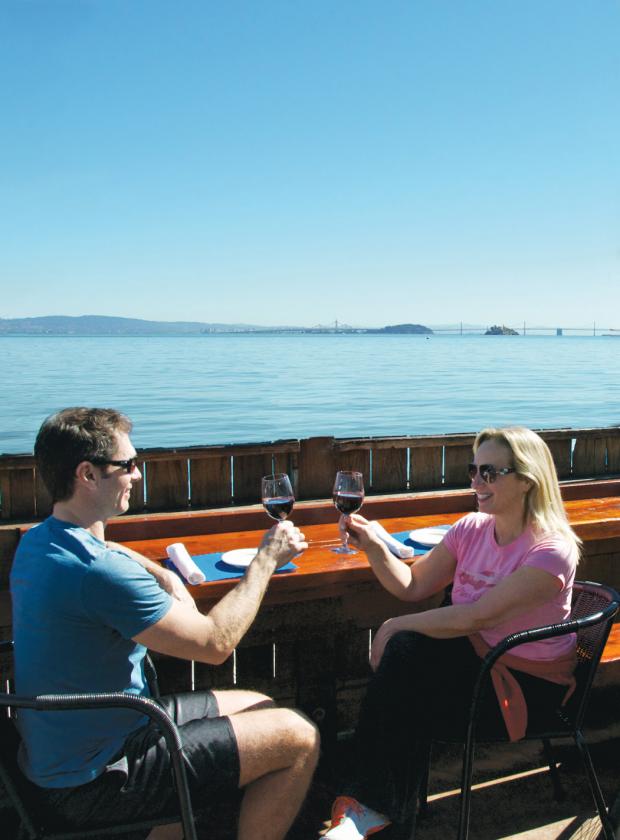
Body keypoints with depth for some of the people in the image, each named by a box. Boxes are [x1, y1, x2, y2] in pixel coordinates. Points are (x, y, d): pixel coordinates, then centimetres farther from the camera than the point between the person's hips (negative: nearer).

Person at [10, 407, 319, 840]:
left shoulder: (37, 541, 1)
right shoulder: (97, 572, -30)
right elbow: (215, 643, -23)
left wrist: (164, 576, 5)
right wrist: (267, 558, -12)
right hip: (95, 780, -9)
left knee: (259, 709, 18)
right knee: (297, 739, -8)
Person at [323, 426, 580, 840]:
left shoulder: (551, 550, -22)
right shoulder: (471, 528, -1)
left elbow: (473, 617, -27)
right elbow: (412, 586, 3)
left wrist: (395, 626, -20)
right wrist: (374, 546, -14)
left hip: (527, 682, -5)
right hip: (473, 652, 6)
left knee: (406, 703, -22)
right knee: (404, 648, -26)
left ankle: (376, 807, 2)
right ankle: (376, 802, -15)